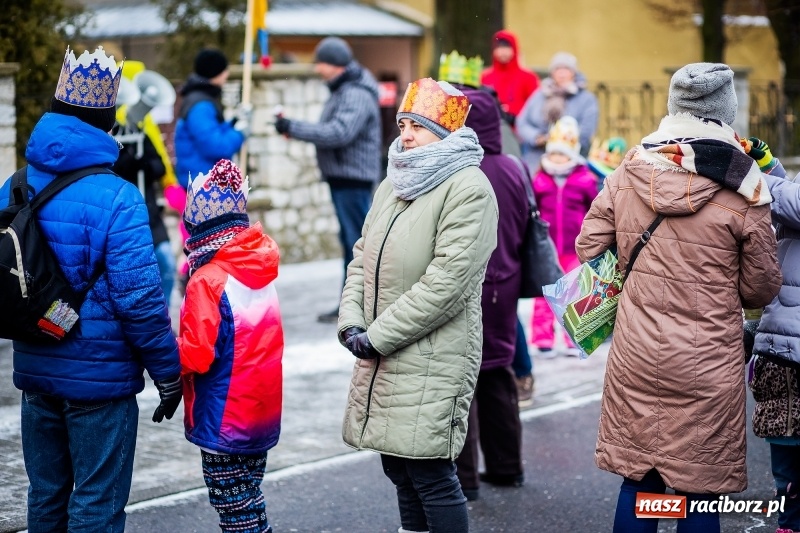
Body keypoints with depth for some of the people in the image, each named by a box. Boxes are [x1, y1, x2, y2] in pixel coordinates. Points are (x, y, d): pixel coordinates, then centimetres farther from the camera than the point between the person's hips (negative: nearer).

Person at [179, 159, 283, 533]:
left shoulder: (208, 281, -19)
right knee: (250, 499, 18)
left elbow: (197, 357, -21)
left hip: (223, 421, -7)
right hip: (261, 414, 7)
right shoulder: (262, 274, 3)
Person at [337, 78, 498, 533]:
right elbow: (363, 257, 15)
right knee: (398, 464, 14)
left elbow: (446, 282, -20)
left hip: (432, 359, -8)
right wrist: (352, 323, -2)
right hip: (383, 358, 8)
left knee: (430, 471, -6)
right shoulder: (394, 185, 15)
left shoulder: (468, 189, -12)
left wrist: (377, 336, -17)